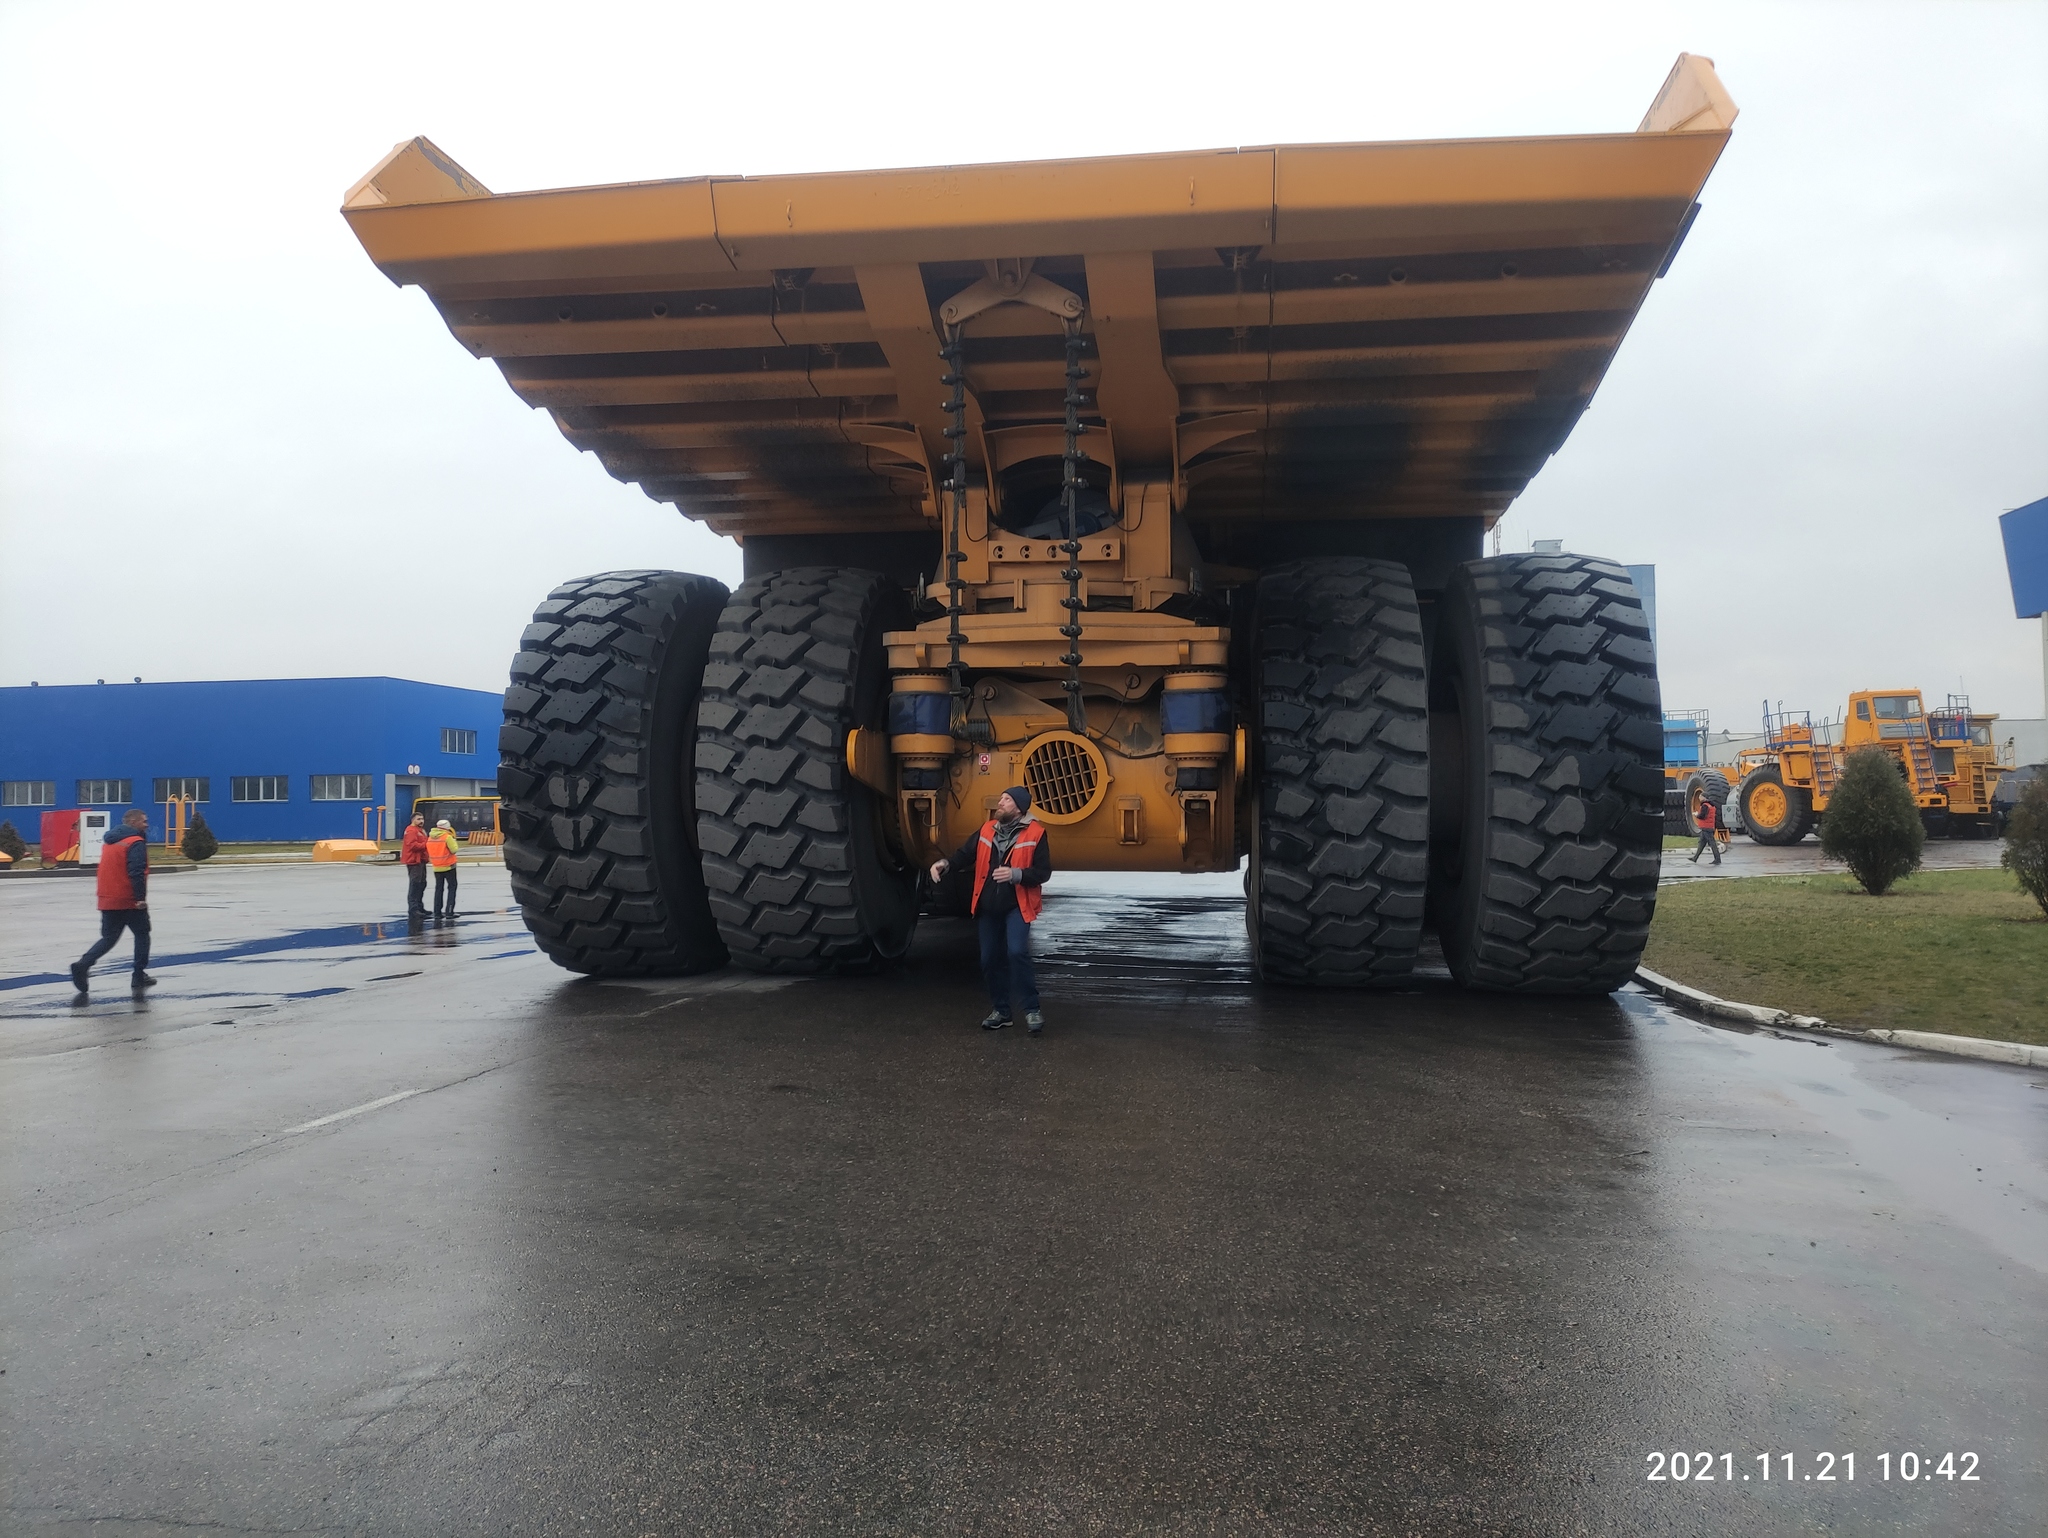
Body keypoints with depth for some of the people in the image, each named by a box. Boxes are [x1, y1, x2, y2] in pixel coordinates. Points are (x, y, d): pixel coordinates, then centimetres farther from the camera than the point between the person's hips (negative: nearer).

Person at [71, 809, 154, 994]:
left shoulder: (109, 842, 15)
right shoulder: (136, 843, -13)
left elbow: (108, 871, 22)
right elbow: (137, 873, -22)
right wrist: (141, 897, -23)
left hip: (108, 901, 7)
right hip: (130, 902, -7)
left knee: (109, 938, 12)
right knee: (142, 934, 8)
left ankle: (82, 965, -9)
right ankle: (140, 976, 9)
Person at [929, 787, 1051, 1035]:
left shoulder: (1035, 833, -7)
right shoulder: (987, 829, 6)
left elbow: (1042, 872, -11)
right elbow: (965, 852, 5)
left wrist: (1016, 874, -26)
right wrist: (945, 864, -14)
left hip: (1017, 906, -5)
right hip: (987, 906, 5)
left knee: (1017, 952, -21)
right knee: (990, 958, 9)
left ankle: (1032, 1009, -8)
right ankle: (1001, 1010, 24)